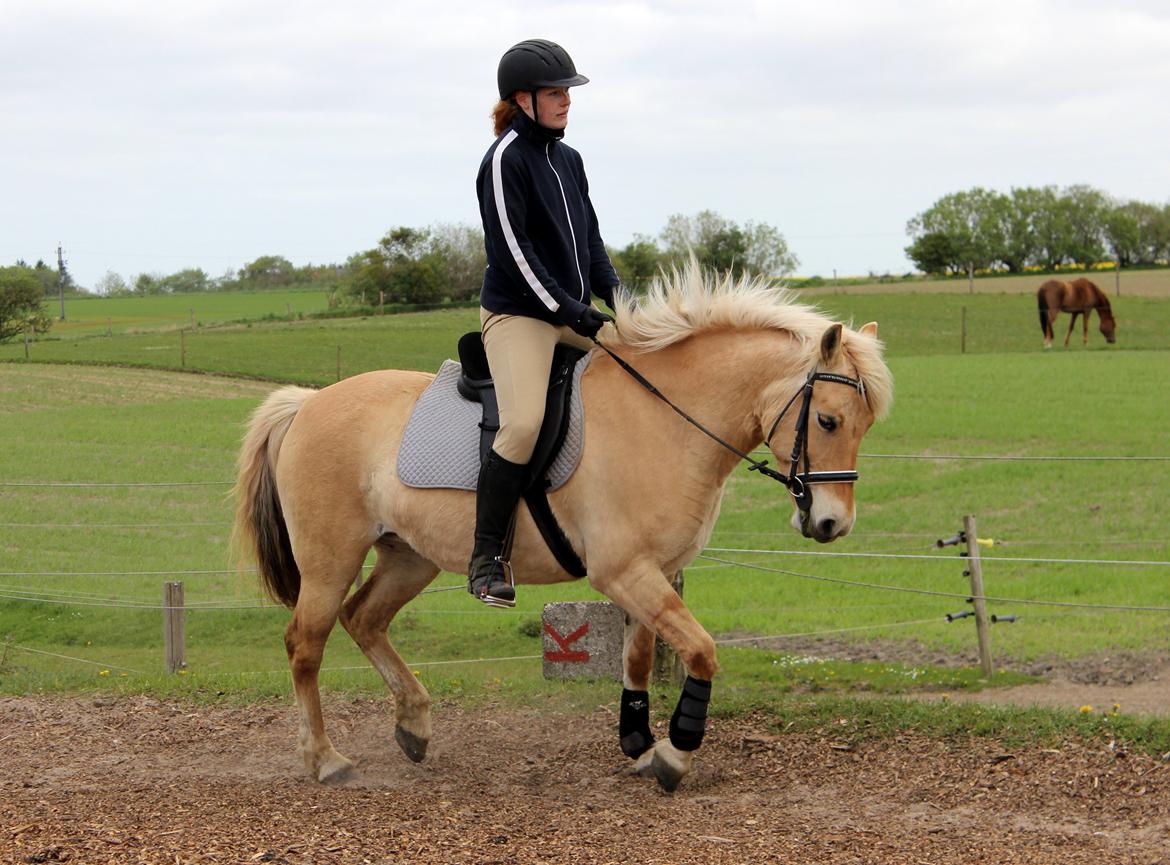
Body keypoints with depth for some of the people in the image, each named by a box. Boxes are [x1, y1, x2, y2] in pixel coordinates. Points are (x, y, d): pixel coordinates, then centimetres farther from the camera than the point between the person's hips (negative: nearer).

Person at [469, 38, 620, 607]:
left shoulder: (568, 160, 15)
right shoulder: (505, 160, -9)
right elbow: (513, 250, -15)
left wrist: (615, 295, 3)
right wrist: (573, 313, -17)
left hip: (574, 314, 9)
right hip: (517, 314, -9)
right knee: (525, 422, -27)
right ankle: (487, 555, -18)